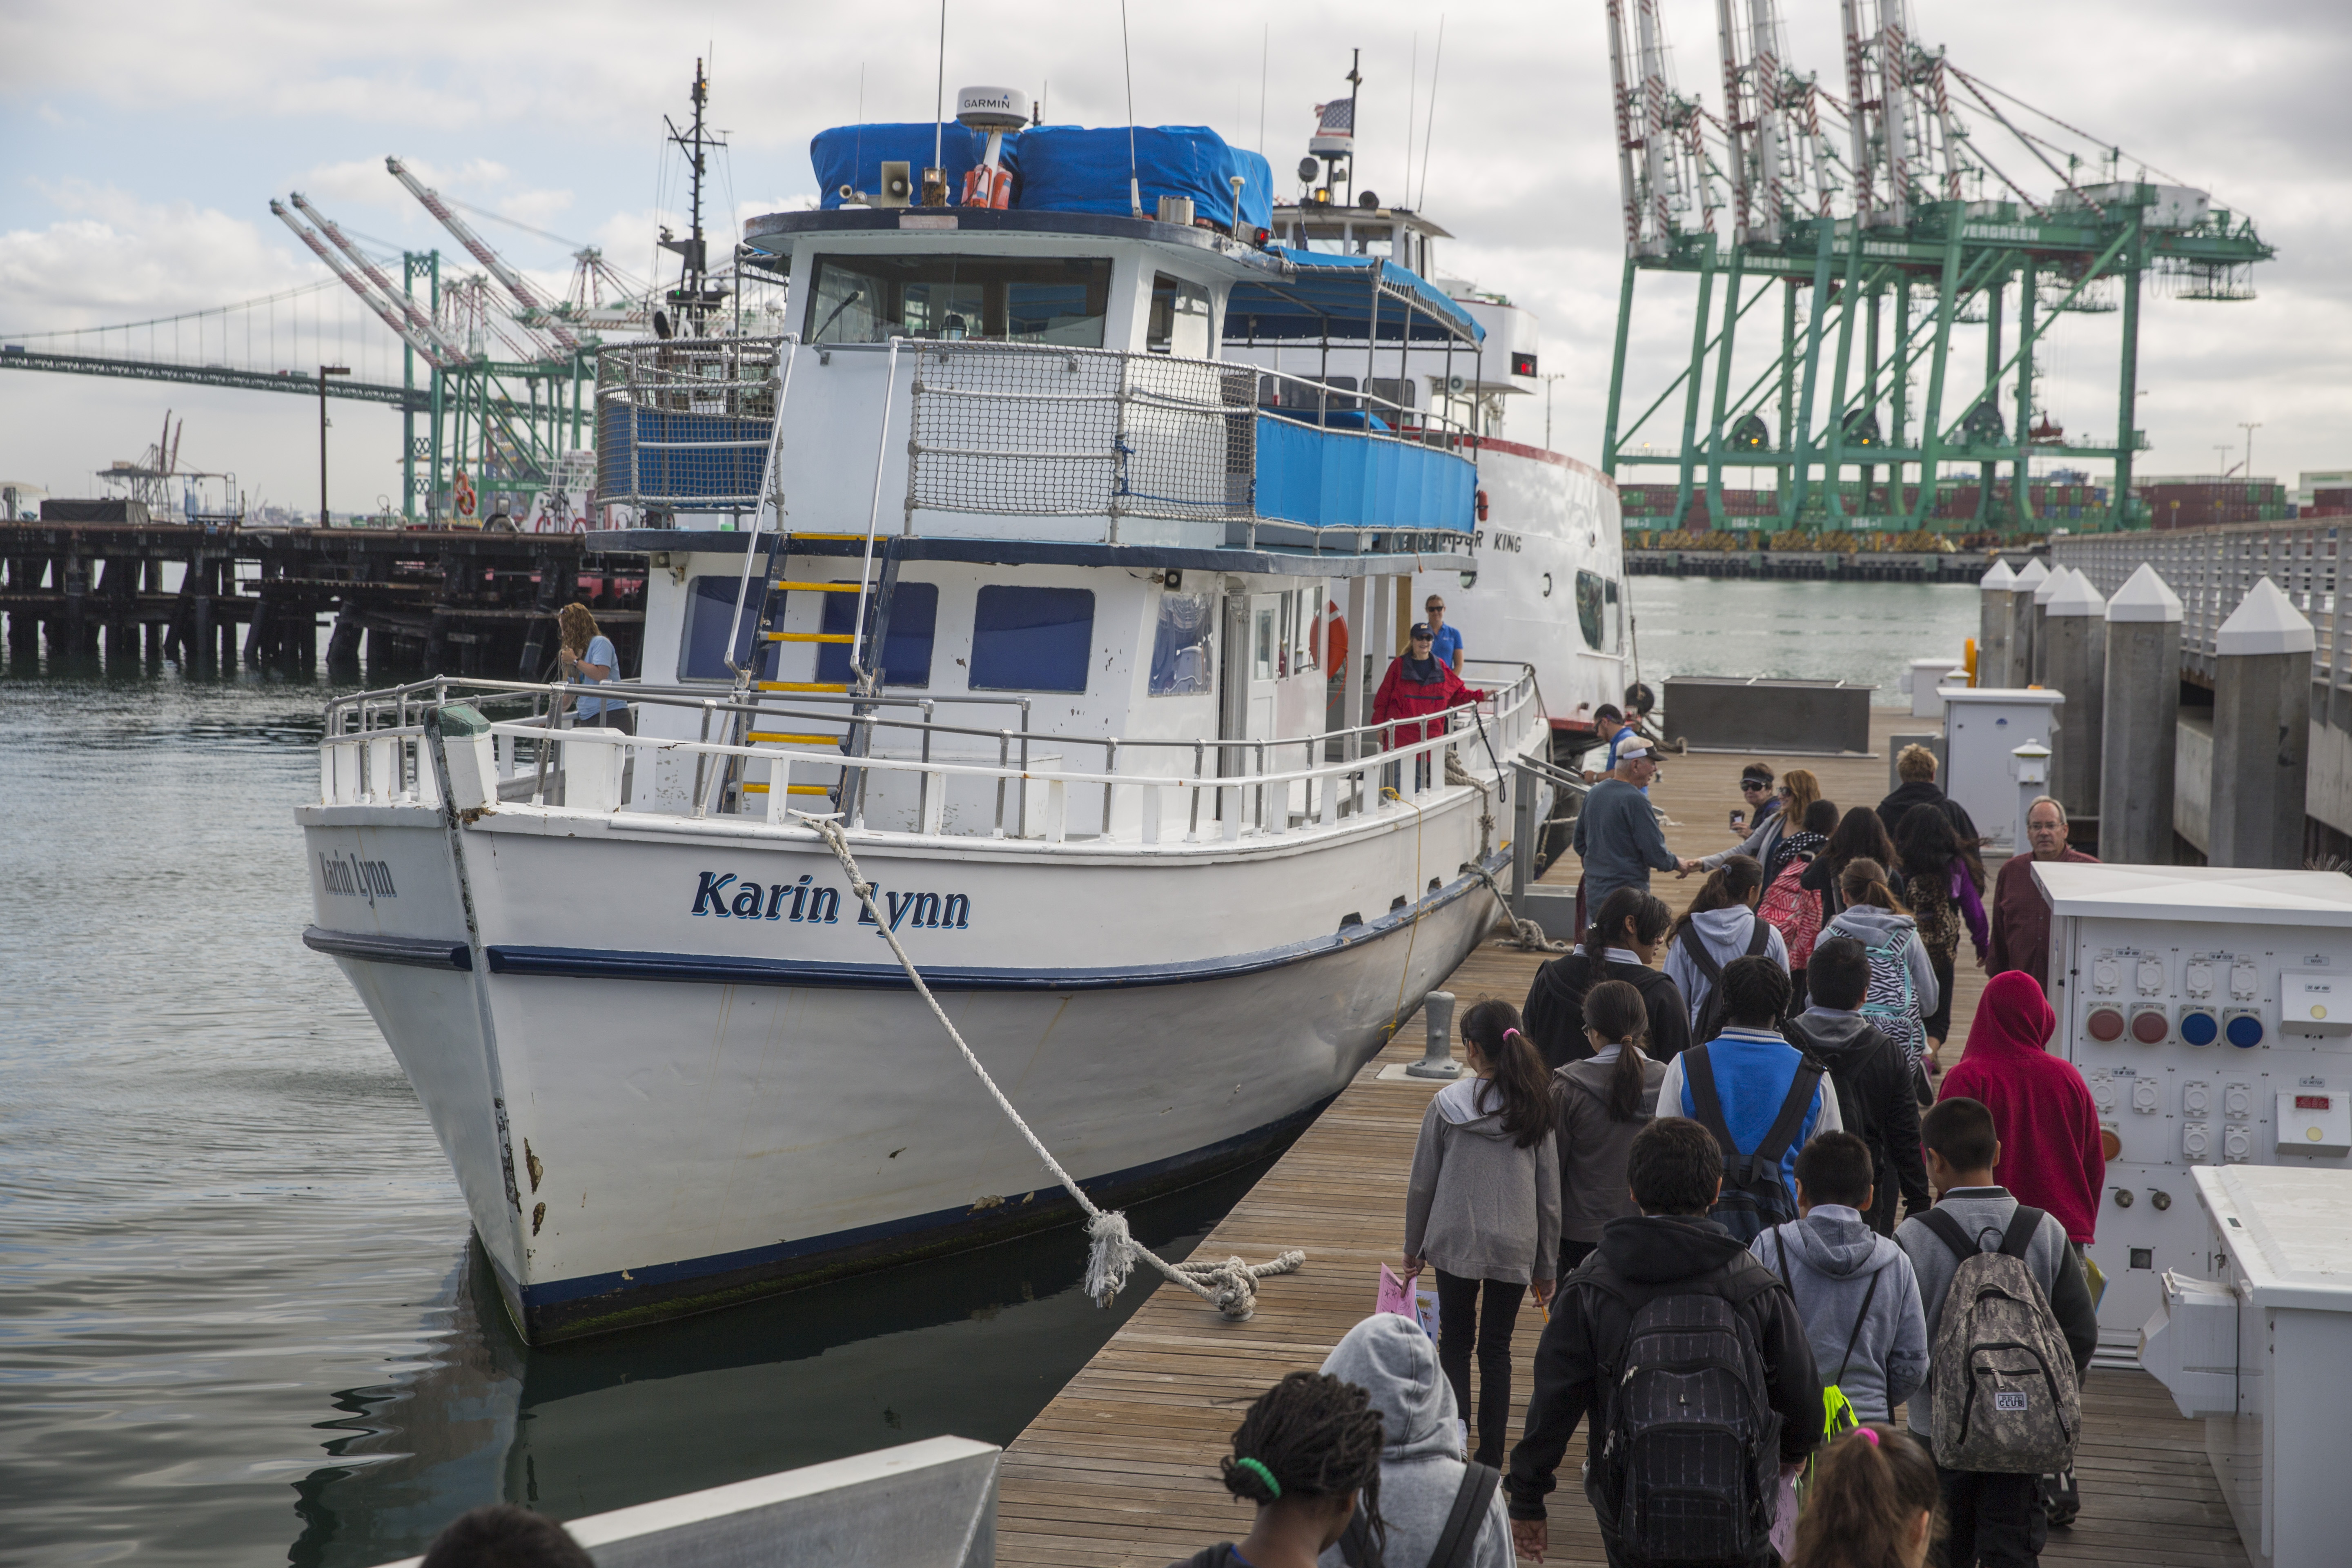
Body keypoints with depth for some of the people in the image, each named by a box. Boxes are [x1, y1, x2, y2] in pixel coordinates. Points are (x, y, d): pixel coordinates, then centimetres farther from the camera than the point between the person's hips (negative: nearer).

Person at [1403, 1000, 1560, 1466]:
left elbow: (1422, 1184, -2)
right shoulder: (1535, 1107, -4)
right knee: (1496, 1348, 11)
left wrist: (1413, 1246, 12)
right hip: (1515, 1246, 1)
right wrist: (1547, 1265, 10)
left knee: (1455, 1341, 14)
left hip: (1454, 1240, -1)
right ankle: (1490, 1458, 12)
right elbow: (1550, 1192, 0)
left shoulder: (1446, 1104, -8)